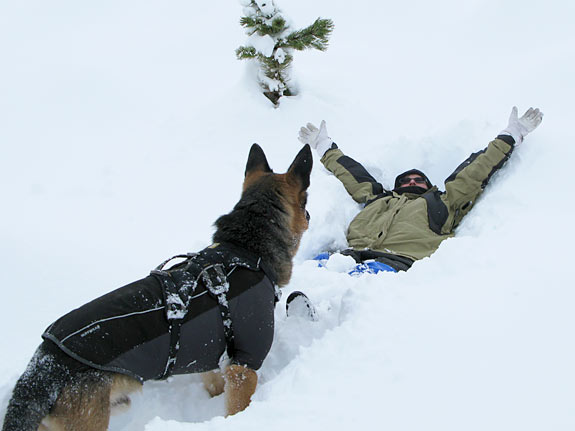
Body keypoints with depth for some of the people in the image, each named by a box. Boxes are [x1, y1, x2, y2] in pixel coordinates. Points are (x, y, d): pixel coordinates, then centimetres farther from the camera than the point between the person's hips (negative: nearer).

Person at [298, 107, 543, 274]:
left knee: (369, 274, -39)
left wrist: (511, 136, 40)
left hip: (396, 263, -2)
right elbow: (352, 175, 51)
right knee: (321, 263, -33)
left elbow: (474, 174, 35)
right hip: (353, 255, 2)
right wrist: (325, 147, 65)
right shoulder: (376, 198, 40)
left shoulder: (440, 203, 33)